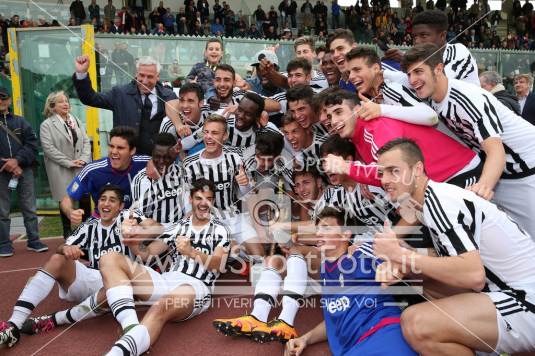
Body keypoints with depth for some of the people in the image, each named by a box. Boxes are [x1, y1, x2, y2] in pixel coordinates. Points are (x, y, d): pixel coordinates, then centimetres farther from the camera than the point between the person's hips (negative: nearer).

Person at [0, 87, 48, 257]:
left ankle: (33, 241, 15)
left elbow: (32, 145, 1)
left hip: (24, 170, 1)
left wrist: (17, 160, -14)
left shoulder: (21, 121, 11)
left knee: (29, 208, 5)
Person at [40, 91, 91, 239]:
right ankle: (67, 232, 20)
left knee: (85, 198, 1)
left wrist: (83, 159, -8)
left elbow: (86, 141, 9)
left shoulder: (76, 121, 14)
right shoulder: (46, 125, -2)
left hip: (81, 168, 4)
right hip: (61, 170, -3)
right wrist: (69, 162, -15)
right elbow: (48, 148, -11)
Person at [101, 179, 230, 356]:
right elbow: (147, 254, 15)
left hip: (196, 287, -5)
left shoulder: (219, 229, 12)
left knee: (161, 307, -41)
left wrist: (191, 251, -25)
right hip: (166, 281, 5)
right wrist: (134, 245, -9)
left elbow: (218, 264, -5)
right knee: (110, 259, -15)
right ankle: (132, 328, -35)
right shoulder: (178, 226, 23)